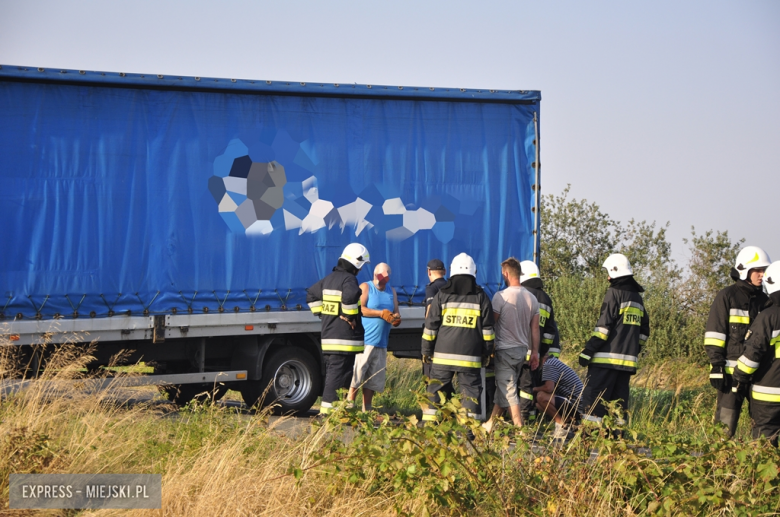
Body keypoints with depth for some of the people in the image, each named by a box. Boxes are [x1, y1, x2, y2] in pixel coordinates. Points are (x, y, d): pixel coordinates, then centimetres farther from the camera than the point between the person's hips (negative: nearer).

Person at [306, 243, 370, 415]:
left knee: (332, 374, 15)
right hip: (344, 339, -9)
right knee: (339, 376, -6)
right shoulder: (349, 279, -13)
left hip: (328, 338, 9)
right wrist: (349, 316, -19)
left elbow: (311, 294, 25)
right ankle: (328, 409, -9)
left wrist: (322, 313, 20)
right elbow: (350, 296, -33)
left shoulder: (329, 278, 16)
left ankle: (327, 410, 19)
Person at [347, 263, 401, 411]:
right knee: (356, 376, -9)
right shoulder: (365, 287, 0)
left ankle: (366, 409, 12)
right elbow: (360, 309, -12)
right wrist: (381, 313, -18)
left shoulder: (391, 292, 18)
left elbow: (396, 313, 16)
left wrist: (396, 319, -8)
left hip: (381, 343, 6)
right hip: (364, 341, -6)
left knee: (372, 379, 7)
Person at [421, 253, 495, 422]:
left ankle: (428, 422, 5)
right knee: (471, 390, 3)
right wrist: (487, 351, 15)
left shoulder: (442, 295, 4)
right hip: (470, 357, 0)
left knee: (435, 389, 8)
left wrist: (426, 350, 11)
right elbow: (487, 329, 6)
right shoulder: (481, 297, 5)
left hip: (443, 355, 0)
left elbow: (430, 326, 4)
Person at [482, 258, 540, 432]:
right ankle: (491, 423, 24)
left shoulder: (500, 296, -13)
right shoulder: (532, 298, 5)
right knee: (502, 388, 16)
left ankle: (520, 426, -9)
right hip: (523, 349, 7)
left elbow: (491, 324, -9)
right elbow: (535, 328, 7)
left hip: (505, 350, -6)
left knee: (508, 391, -4)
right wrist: (535, 352, 12)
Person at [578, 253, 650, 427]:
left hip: (608, 357, -8)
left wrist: (588, 350, -14)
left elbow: (604, 326, -15)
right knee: (618, 398, 11)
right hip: (628, 360, 8)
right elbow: (644, 331, 20)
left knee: (594, 395, -7)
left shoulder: (614, 293, -8)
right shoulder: (637, 297, 17)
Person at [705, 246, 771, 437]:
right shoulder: (727, 296, -3)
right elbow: (714, 334, -6)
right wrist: (716, 366, -12)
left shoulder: (763, 300, 14)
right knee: (726, 422, -4)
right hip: (732, 369, -6)